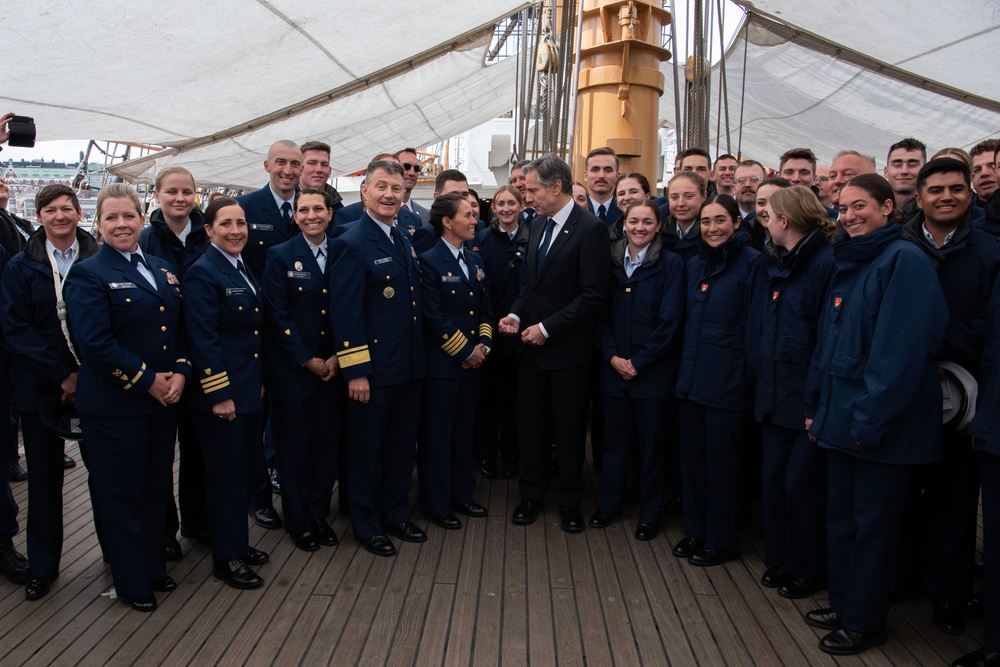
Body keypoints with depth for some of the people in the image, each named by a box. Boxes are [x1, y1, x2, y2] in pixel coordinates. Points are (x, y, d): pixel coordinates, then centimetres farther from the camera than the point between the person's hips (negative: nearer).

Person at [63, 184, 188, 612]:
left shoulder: (163, 271, 12)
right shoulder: (88, 274, -8)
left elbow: (182, 330, 11)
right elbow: (96, 344, -18)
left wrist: (180, 372, -6)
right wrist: (147, 381, -17)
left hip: (165, 399, 6)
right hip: (115, 404, -6)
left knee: (156, 488, 16)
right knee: (122, 494, 7)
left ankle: (155, 567, 32)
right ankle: (132, 582, 22)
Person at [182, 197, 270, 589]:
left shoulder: (243, 270, 13)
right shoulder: (202, 274, -14)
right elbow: (203, 340, -18)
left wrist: (261, 381, 16)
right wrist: (219, 395, -19)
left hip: (250, 391, 8)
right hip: (221, 395, -8)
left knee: (247, 470, 16)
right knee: (226, 475, 2)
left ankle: (238, 542, 31)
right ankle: (226, 558, 16)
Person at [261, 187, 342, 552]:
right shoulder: (280, 256, -3)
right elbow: (279, 316, -8)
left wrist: (337, 357, -7)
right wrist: (308, 360, -11)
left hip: (332, 367, 3)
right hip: (291, 369, -3)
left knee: (327, 442, 10)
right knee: (294, 446, 6)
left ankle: (319, 513, 26)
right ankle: (298, 521, 21)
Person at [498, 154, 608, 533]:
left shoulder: (590, 229, -13)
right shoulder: (539, 226, 10)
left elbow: (593, 295, -18)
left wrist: (547, 328, -18)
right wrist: (515, 314, 0)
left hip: (567, 349, -6)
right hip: (533, 345, 6)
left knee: (568, 428, 7)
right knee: (531, 424, 13)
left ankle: (569, 501, 24)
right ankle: (531, 494, 28)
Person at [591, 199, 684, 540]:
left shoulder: (671, 263, -5)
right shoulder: (611, 261, 6)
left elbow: (670, 321, -10)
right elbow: (602, 314, 6)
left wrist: (638, 362, -12)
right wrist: (612, 356, -6)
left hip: (653, 369, -3)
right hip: (615, 367, 3)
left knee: (652, 444, 7)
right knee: (615, 438, 12)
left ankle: (649, 513, 22)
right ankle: (609, 503, 28)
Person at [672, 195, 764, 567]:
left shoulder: (752, 263, -8)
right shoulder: (695, 265, 12)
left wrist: (749, 374, -12)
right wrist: (687, 364, 13)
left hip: (727, 379, -6)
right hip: (692, 376, 6)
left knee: (722, 460, 4)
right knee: (692, 455, 12)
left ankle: (721, 540, 20)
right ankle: (695, 530, 28)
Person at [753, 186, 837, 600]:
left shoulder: (827, 263, -15)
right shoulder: (775, 263, 12)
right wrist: (762, 379, 10)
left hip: (810, 398, -8)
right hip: (775, 394, 8)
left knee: (801, 482, 2)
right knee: (773, 477, 13)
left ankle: (809, 569, 23)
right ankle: (779, 559, 30)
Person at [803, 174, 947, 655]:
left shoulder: (904, 260, -14)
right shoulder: (849, 264, 13)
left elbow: (902, 349, -21)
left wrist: (871, 418, -20)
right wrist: (816, 407, 14)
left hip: (880, 422, -8)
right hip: (841, 416, 8)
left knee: (873, 524, 6)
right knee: (841, 516, 17)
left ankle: (864, 623, 21)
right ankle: (843, 603, 33)